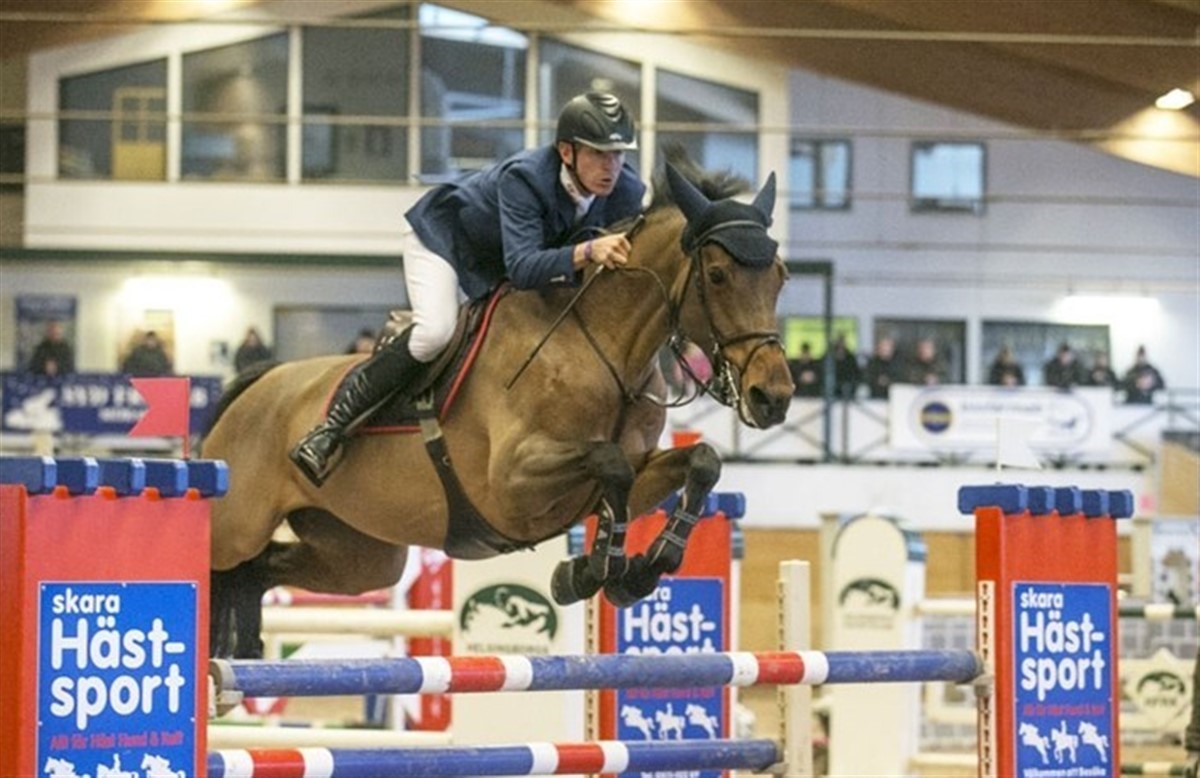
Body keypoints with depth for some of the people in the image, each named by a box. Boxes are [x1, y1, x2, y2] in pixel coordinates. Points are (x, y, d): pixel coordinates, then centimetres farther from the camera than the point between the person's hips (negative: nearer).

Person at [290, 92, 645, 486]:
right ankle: (328, 431, -25)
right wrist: (586, 252, -64)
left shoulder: (627, 193, -23)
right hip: (442, 234, -8)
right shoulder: (524, 177, -40)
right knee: (435, 330, -30)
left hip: (495, 269, 8)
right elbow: (522, 268, -49)